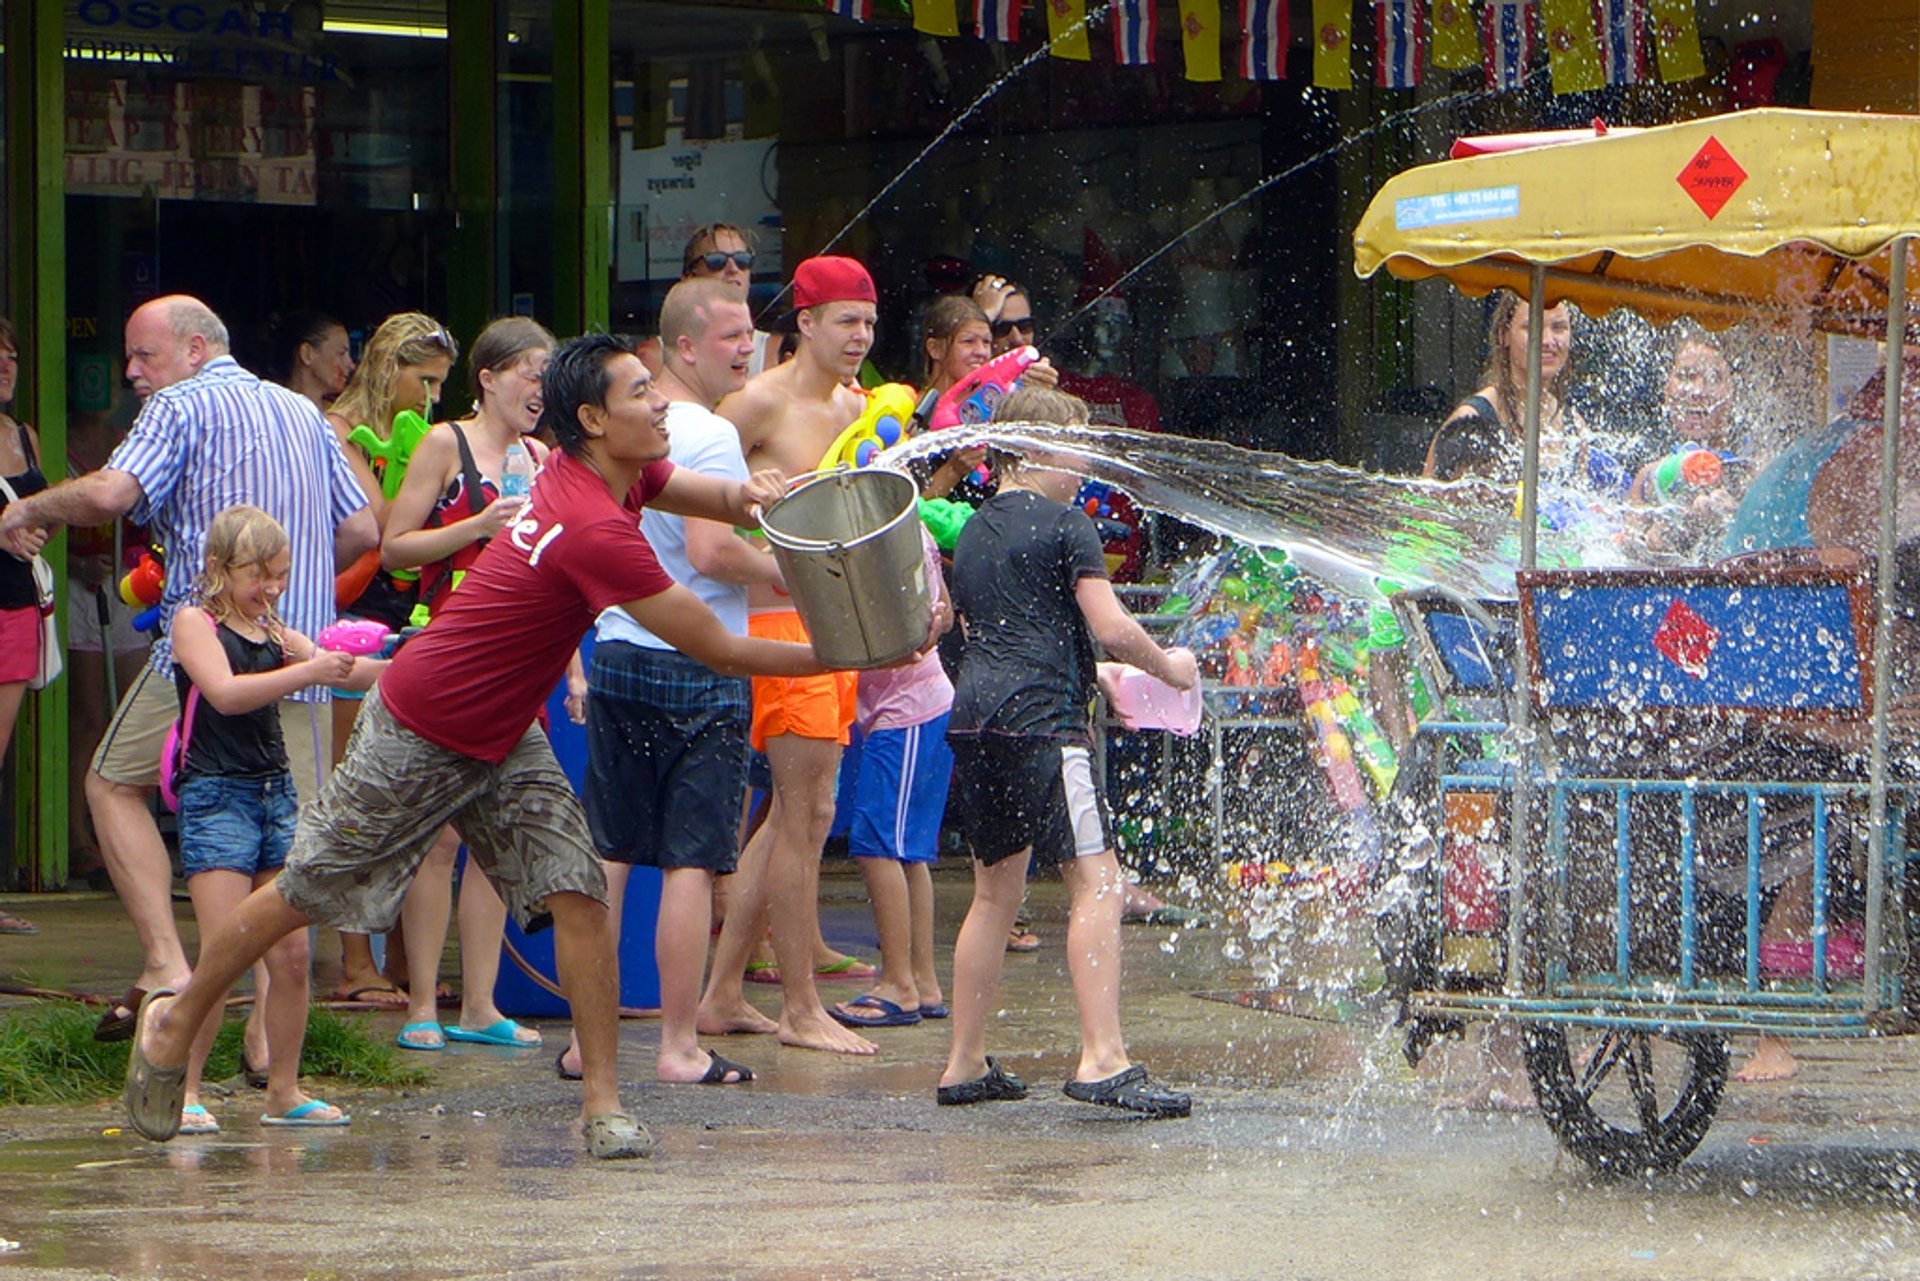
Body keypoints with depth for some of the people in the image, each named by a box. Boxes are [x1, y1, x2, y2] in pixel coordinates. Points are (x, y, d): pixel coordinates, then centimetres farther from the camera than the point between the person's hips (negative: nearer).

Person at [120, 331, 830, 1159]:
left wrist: (746, 495, -16)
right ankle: (176, 1023, 27)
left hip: (504, 739, 8)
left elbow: (709, 496, 9)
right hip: (419, 736, -8)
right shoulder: (597, 531, -32)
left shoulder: (620, 474, -6)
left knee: (577, 896, -7)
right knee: (306, 894, 7)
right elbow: (717, 649, -27)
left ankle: (602, 1105, -6)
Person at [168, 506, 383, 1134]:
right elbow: (225, 692, -20)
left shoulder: (274, 631, 16)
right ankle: (183, 1090, -8)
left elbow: (338, 672, 13)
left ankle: (284, 1092, 12)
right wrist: (308, 670, -29)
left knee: (291, 955, 4)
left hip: (276, 794, 7)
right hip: (216, 797, -7)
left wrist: (396, 663, -7)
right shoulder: (195, 622, -4)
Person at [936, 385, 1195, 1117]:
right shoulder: (1064, 525, -2)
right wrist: (1167, 666, 8)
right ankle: (1102, 1059, -22)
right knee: (1095, 881, -11)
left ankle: (964, 1064, 20)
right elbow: (1110, 627, -10)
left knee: (996, 890, 17)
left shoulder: (971, 536, 21)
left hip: (973, 718, 8)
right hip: (1042, 718, -8)